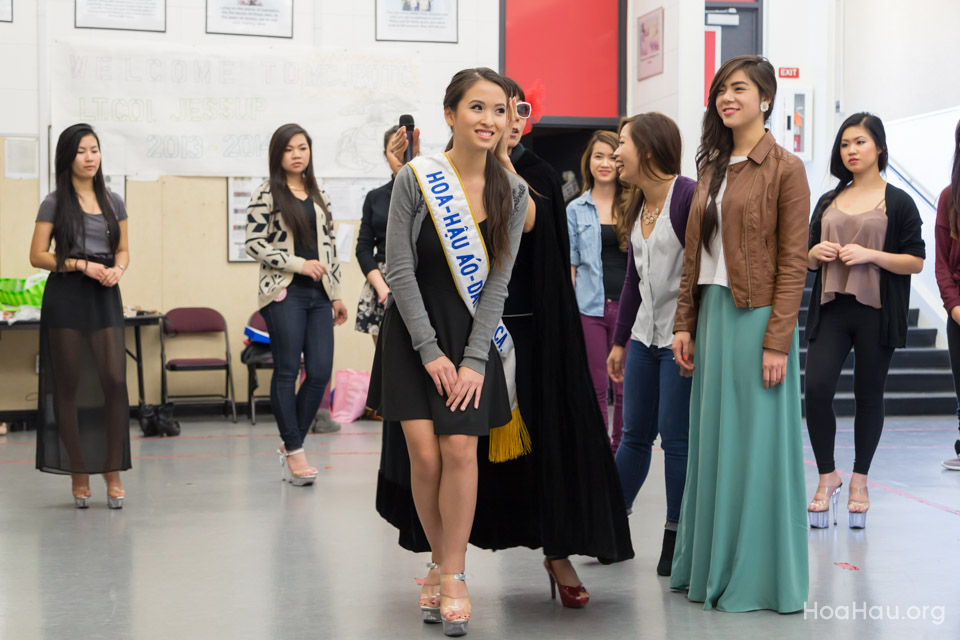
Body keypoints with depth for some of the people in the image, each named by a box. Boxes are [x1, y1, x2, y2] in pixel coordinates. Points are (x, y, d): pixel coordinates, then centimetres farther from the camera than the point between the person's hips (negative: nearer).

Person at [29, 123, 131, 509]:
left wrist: (117, 269, -5)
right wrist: (81, 265, -14)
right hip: (65, 298, -2)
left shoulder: (112, 202, 11)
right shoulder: (54, 204, 0)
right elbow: (37, 256, -3)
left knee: (115, 381, -8)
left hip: (105, 297, 3)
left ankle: (113, 471, 3)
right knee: (67, 386, 2)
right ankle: (79, 474, 11)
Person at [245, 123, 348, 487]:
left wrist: (336, 293, 15)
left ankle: (290, 442, 14)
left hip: (318, 294, 5)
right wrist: (298, 264, -13)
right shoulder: (266, 194, 0)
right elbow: (254, 244, -7)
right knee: (287, 371, -4)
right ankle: (294, 451, 4)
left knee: (320, 372, -2)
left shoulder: (318, 196, 16)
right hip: (284, 293, -5)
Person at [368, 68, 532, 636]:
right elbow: (400, 271, -8)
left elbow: (497, 282, 0)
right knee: (423, 453, -6)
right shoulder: (416, 179, -9)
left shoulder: (512, 192, -1)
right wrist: (430, 351, -10)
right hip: (413, 331, -1)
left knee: (460, 450, -9)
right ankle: (441, 562, 15)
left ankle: (453, 576, 3)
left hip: (474, 333, 1)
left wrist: (474, 359, -8)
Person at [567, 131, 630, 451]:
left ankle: (620, 449, 15)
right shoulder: (576, 210, 7)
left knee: (625, 386, 4)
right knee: (595, 385, 5)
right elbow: (569, 265, 7)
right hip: (589, 306, 0)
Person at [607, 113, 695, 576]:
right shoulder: (637, 209, 13)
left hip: (682, 337, -8)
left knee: (676, 437, -2)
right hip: (645, 336, 8)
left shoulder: (689, 196, -13)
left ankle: (675, 542, 8)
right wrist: (620, 340, 22)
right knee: (634, 434, 11)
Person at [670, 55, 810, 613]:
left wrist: (777, 341, -16)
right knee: (712, 439, 11)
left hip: (757, 316, -7)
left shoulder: (785, 169, -6)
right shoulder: (712, 167, 14)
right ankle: (712, 564, 20)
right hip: (712, 313, 7)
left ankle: (760, 578, 8)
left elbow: (793, 263, -11)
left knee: (757, 442, -2)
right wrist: (685, 323, 9)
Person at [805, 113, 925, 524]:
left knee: (869, 395, 4)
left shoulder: (897, 202, 2)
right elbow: (807, 260, 21)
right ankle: (827, 477, 5)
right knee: (816, 387, -11)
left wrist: (870, 255, -16)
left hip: (877, 312, -3)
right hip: (832, 309, 3)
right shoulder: (828, 202, 15)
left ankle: (859, 481, 18)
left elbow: (916, 261, -3)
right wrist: (814, 253, -2)